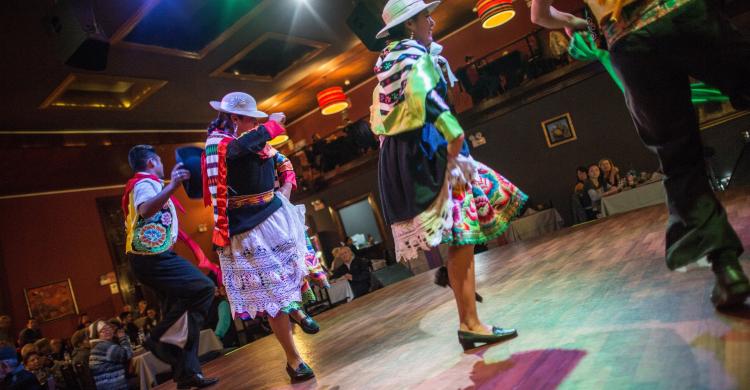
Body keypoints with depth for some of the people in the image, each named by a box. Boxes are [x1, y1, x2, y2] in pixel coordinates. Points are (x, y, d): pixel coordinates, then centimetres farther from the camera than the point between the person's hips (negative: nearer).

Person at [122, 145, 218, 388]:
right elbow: (145, 210, -34)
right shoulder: (146, 183, -9)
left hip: (150, 258, 11)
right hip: (153, 257, -11)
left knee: (180, 309, 9)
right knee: (204, 288, -18)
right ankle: (162, 338, -11)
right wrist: (172, 186, -46)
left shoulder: (141, 184, 23)